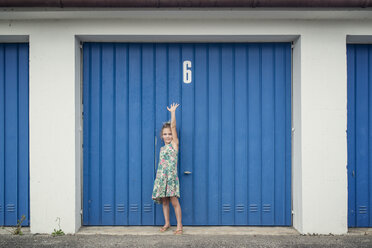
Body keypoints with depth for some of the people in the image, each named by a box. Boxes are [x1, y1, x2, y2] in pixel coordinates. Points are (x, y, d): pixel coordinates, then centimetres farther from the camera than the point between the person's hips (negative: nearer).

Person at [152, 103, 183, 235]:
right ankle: (167, 223, 18)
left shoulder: (174, 144, 2)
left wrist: (173, 112, -1)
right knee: (164, 201, 7)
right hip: (161, 177, 5)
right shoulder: (162, 148, 18)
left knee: (174, 201, -8)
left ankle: (179, 225, -1)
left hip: (171, 176, -5)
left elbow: (173, 126, -3)